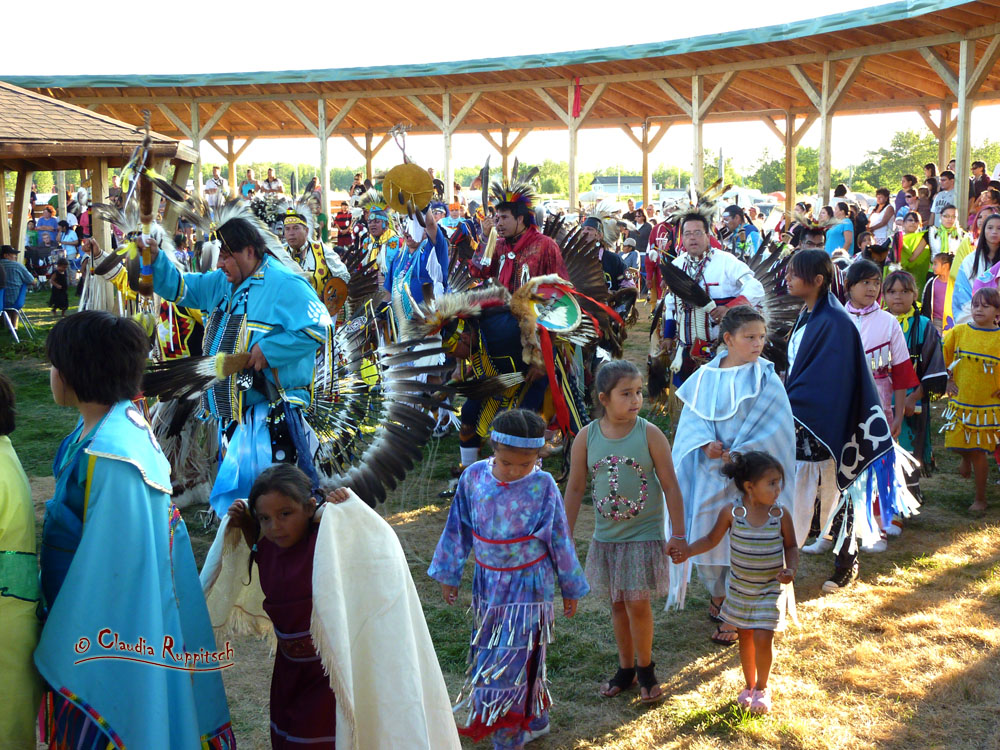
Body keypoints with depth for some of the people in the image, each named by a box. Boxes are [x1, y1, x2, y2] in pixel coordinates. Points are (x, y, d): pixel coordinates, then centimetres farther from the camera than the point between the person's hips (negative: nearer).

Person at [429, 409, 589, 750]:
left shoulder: (543, 486, -15)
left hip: (526, 585, -4)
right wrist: (448, 574, 12)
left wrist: (571, 588, 4)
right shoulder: (474, 477, -7)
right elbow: (458, 529, 6)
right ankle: (534, 720, 33)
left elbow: (560, 540, -4)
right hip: (488, 582, 5)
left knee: (512, 659, -4)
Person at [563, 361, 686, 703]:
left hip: (644, 534, -3)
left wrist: (678, 535, -6)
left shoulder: (649, 434, -12)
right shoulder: (587, 437, -6)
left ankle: (645, 668, 19)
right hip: (607, 535, 3)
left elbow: (670, 486, -7)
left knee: (637, 603, -4)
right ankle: (626, 668, 29)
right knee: (617, 603, 12)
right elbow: (575, 488, 3)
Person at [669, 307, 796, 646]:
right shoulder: (706, 376, 3)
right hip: (710, 473, 3)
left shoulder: (766, 380, -7)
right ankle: (718, 593, 37)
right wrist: (707, 443, -17)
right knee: (706, 534, 11)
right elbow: (692, 417, 2)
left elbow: (775, 427, -10)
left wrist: (739, 453, -17)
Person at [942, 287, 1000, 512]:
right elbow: (941, 357, 10)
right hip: (960, 401, 2)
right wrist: (946, 381, 5)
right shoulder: (958, 332, -1)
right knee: (958, 444, 4)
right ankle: (966, 458, 42)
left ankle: (980, 499, 17)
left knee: (979, 451, 2)